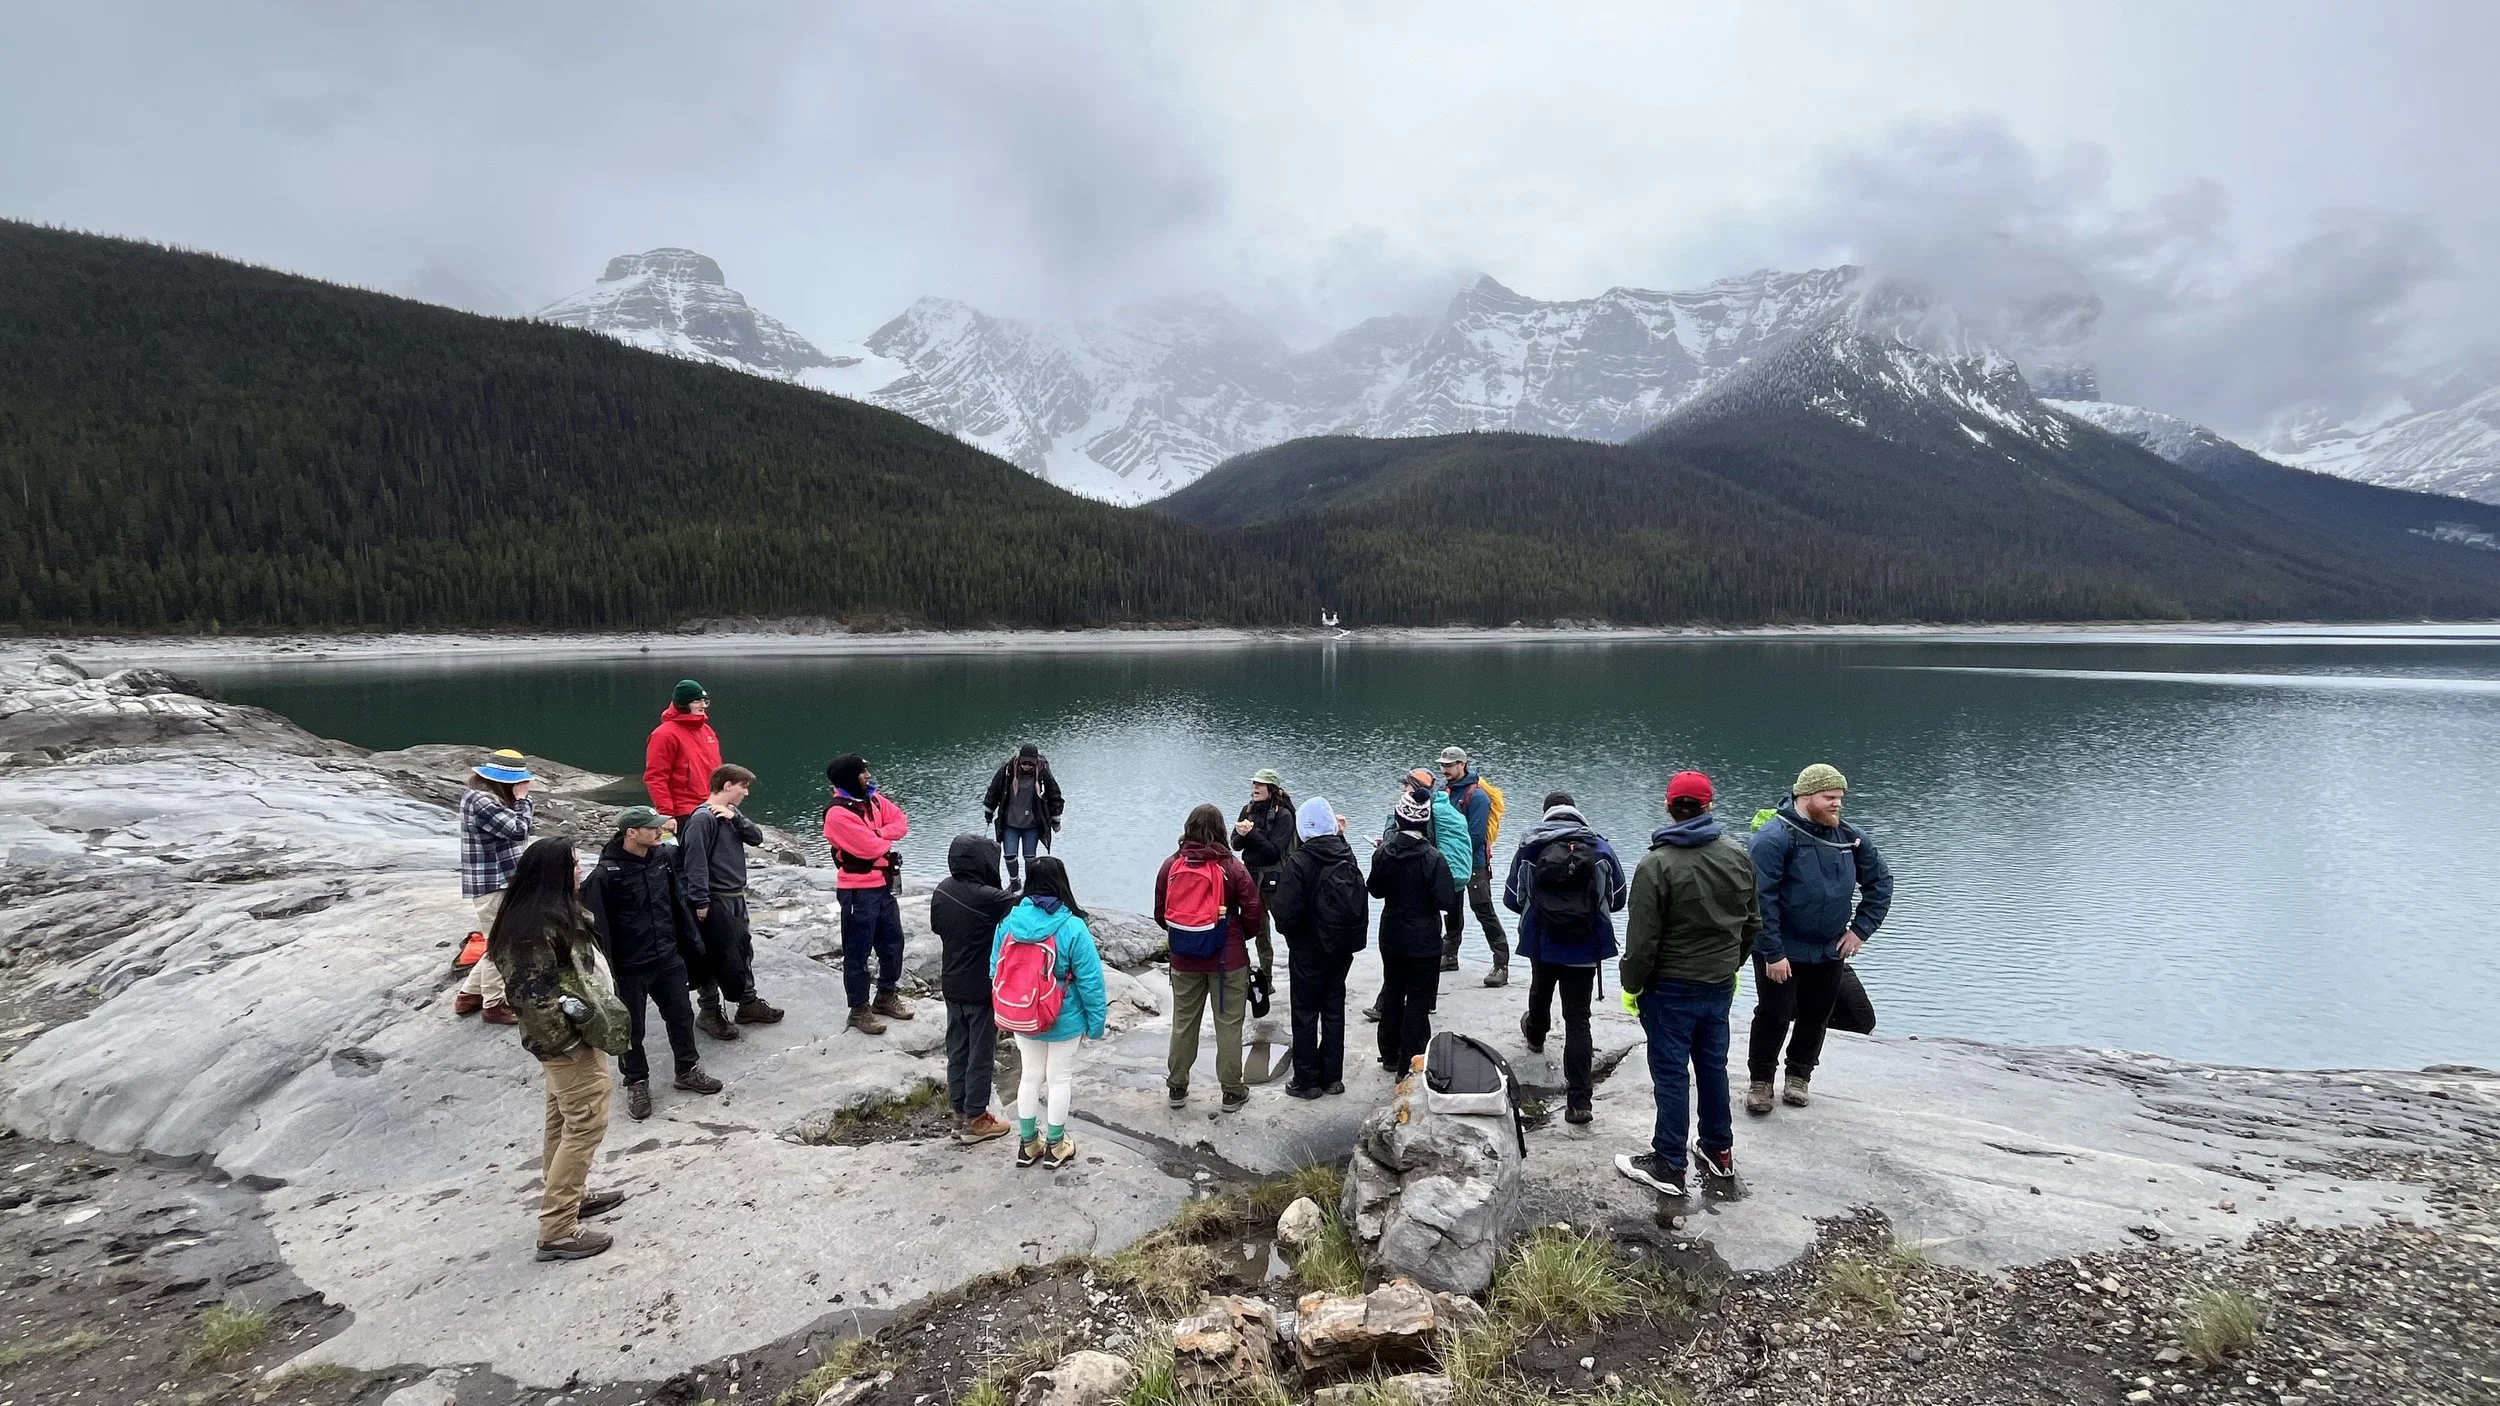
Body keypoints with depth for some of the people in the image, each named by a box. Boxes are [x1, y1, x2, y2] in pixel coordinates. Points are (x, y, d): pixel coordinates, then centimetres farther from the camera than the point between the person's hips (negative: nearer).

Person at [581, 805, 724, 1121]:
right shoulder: (606, 874, -21)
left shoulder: (663, 857, -3)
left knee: (681, 1015, 16)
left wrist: (692, 942, 12)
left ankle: (688, 1070, 35)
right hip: (629, 967, -5)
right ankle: (637, 1083, 29)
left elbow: (678, 903, 8)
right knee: (632, 1028, 11)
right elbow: (597, 925, -19)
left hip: (668, 958, 5)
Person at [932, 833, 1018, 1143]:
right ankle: (975, 1120, 17)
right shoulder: (988, 898, -27)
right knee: (981, 1053, 7)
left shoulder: (942, 890, -2)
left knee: (957, 1050, 18)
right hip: (982, 989, -7)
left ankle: (960, 1112, 29)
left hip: (951, 985, 7)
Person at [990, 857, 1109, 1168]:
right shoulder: (1072, 928, -22)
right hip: (1064, 1022, -3)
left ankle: (1028, 1144, 32)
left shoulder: (1010, 922, -11)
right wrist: (1096, 1021, -5)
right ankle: (1055, 1147, 27)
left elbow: (996, 971, 0)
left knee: (1030, 1076, 19)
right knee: (1060, 1079, 13)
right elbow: (1090, 981, -18)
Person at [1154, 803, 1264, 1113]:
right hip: (1228, 959, -3)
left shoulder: (1171, 866, -5)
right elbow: (1253, 914, -10)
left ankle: (1176, 1087, 26)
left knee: (1183, 1022, 16)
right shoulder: (1232, 867, -12)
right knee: (1228, 1024, 9)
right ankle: (1232, 1091, 17)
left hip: (1184, 960, 3)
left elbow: (1160, 913, 2)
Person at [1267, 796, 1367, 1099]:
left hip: (1309, 951, -5)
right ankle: (1332, 1076, 24)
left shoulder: (1299, 861, -22)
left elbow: (1285, 912, -21)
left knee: (1305, 1013, 8)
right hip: (1343, 948, 5)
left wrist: (1281, 920, -8)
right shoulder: (1347, 855, -3)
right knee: (1334, 1009, 16)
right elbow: (1360, 901, 7)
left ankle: (1306, 1080, 15)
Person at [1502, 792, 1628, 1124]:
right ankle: (1579, 1099, -1)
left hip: (1541, 943, 1)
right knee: (1578, 1018, 2)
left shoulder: (1528, 848, -6)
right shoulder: (1601, 849, -6)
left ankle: (1535, 1035, 61)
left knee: (1540, 991, 30)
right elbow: (1617, 900, 4)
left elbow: (1511, 899, 2)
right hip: (1585, 947, -1)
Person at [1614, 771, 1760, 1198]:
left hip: (1672, 987, -6)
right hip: (1721, 983, 6)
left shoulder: (1657, 864, -20)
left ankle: (1669, 1166, 11)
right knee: (1713, 1065, 19)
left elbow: (1642, 938, -17)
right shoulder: (1739, 855, -1)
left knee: (1670, 1073, 3)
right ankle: (1719, 1150, 32)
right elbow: (1752, 922, 11)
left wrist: (1632, 985, -3)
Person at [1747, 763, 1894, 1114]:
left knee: (1816, 1016, 16)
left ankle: (1799, 1075, 34)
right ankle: (1760, 1081, 20)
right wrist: (1773, 953, -22)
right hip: (1783, 955, -6)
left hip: (1830, 952, 6)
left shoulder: (1848, 836, 2)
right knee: (1773, 1017, 2)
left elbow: (1880, 879, 13)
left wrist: (1861, 929, 4)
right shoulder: (1775, 837, -19)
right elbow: (1762, 899, -22)